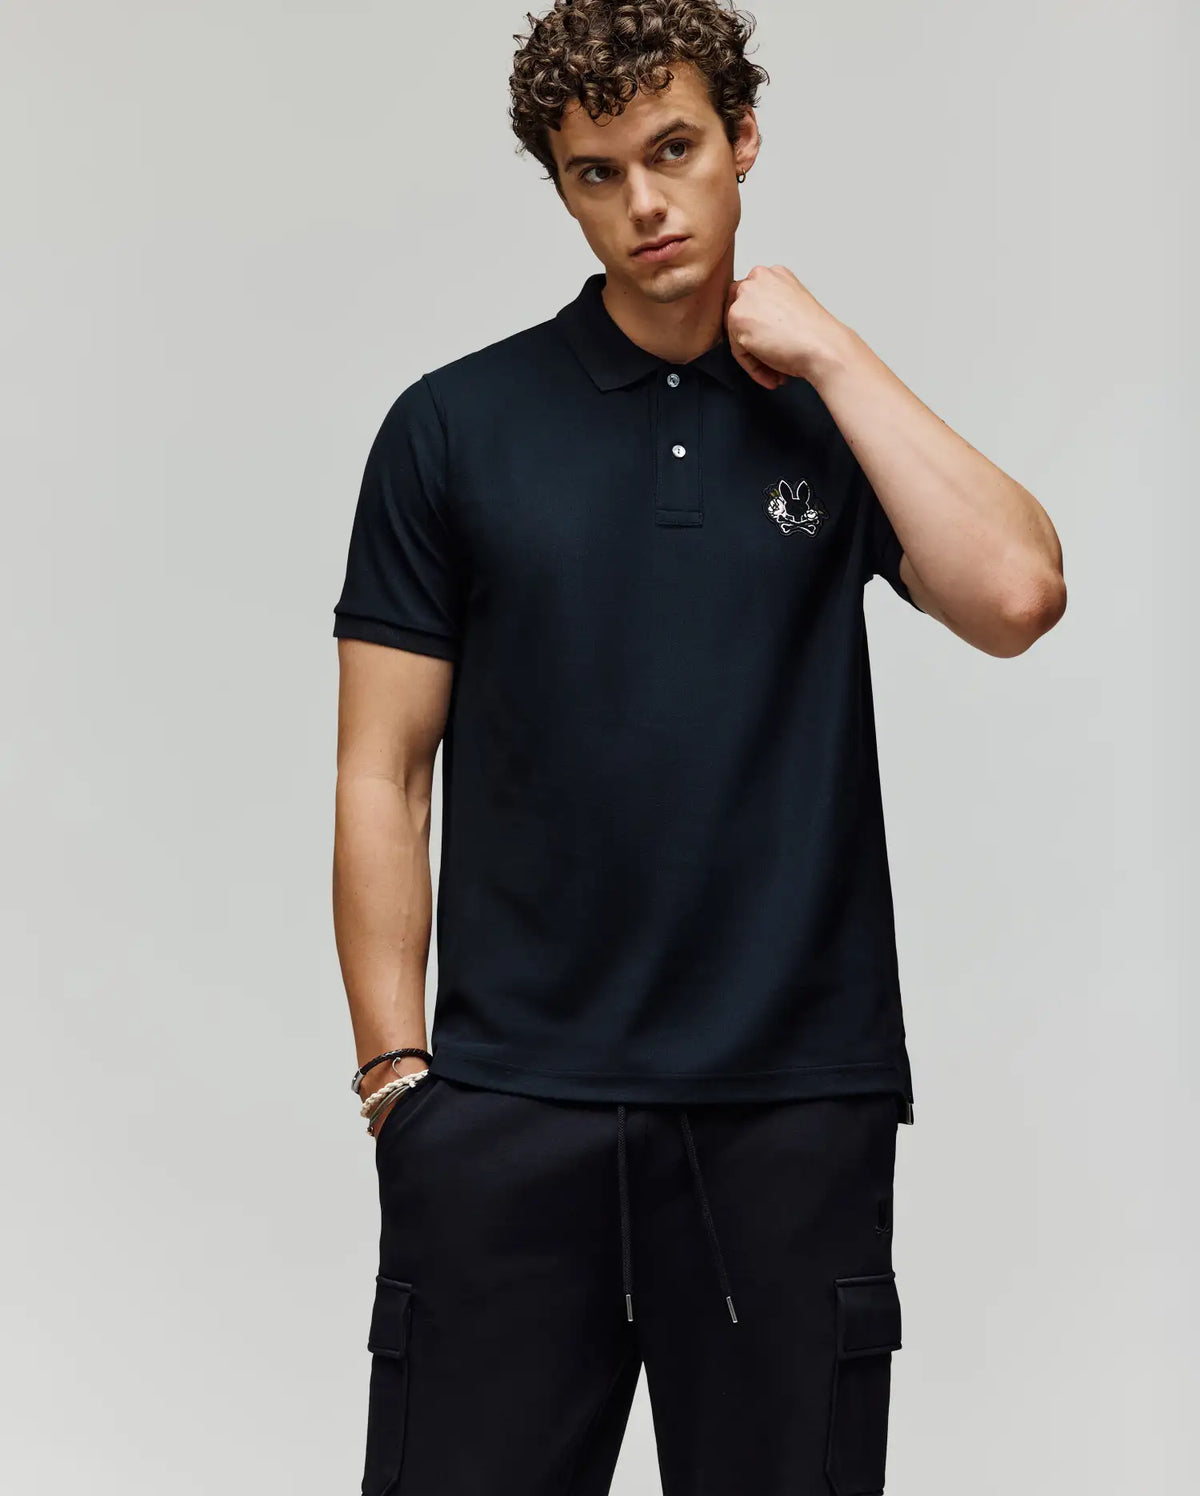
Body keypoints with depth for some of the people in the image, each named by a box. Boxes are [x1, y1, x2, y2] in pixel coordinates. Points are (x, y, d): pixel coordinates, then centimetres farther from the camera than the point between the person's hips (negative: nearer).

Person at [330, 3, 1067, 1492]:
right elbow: (383, 774, 3)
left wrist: (829, 348, -9)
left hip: (795, 1101, 1)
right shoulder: (454, 427, 3)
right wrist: (398, 1072, -3)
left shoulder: (842, 412, 7)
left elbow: (1013, 592, -13)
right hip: (512, 1104, -1)